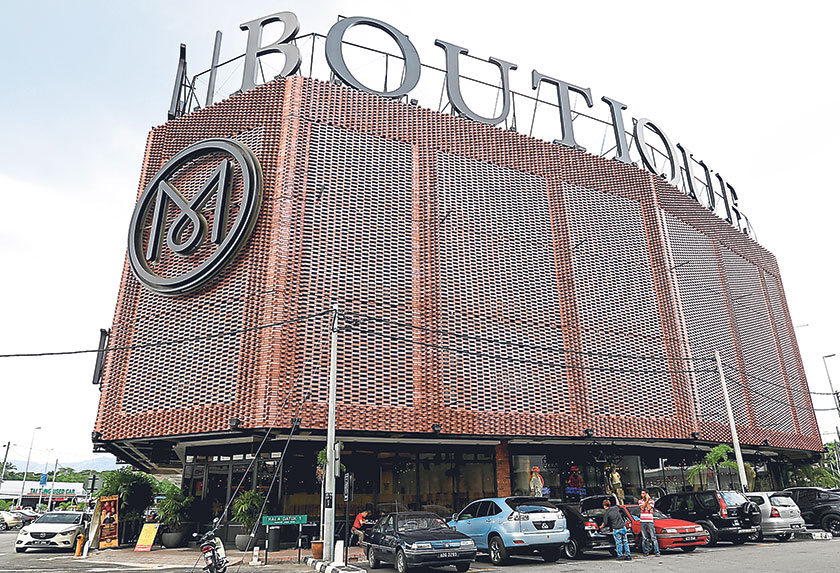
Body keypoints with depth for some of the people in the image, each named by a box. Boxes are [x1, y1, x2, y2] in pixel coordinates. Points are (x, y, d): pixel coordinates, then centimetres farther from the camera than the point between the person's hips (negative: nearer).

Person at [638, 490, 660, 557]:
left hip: (650, 521, -3)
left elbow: (649, 508, -10)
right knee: (644, 538, 5)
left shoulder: (651, 501, 5)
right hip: (642, 521, 3)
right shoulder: (640, 501, 12)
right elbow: (642, 508, -6)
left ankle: (657, 552, -5)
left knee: (653, 537, -7)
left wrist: (647, 500, -6)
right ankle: (646, 552, 11)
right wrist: (646, 500, -8)